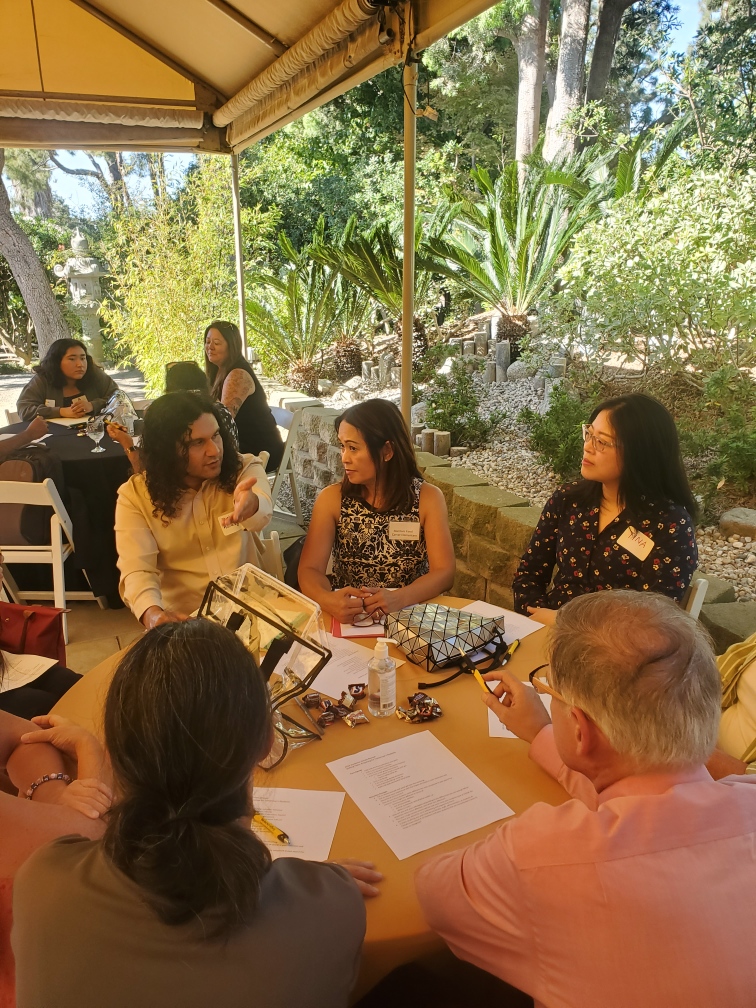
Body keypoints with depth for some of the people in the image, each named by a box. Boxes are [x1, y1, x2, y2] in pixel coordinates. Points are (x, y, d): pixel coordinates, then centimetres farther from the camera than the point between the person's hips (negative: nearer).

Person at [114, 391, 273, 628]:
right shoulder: (135, 496, -6)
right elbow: (137, 569, -15)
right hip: (182, 621, 1)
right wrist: (153, 612, -37)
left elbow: (262, 514, -25)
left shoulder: (244, 468, -4)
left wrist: (250, 503, -49)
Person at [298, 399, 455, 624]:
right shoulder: (331, 498, -3)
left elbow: (444, 571, -10)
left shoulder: (428, 498, -5)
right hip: (346, 616, 1)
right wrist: (327, 600, -30)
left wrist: (398, 598, -28)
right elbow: (310, 569, -9)